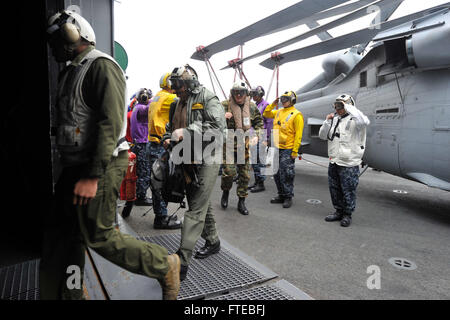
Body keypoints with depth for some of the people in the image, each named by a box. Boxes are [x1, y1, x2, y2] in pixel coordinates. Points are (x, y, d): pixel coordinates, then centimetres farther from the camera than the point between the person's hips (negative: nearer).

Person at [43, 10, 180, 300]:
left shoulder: (102, 67, -11)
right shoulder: (71, 72, 20)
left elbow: (111, 123, -22)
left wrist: (92, 177, -27)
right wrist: (76, 172, 18)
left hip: (100, 167, -10)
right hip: (76, 166, 10)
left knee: (99, 237, -6)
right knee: (59, 230, 13)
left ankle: (165, 265, 11)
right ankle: (68, 293, 29)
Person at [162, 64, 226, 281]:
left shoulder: (208, 99, -6)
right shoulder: (178, 104, 18)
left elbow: (217, 125, -19)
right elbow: (170, 127, 26)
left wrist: (187, 132, -23)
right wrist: (167, 139, 3)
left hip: (206, 161, -8)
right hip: (188, 161, 9)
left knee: (196, 210, -10)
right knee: (202, 204, 18)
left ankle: (182, 262, -11)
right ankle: (212, 241, 36)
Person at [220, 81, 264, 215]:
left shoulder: (252, 107, 5)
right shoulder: (225, 105, -5)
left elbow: (259, 123, 16)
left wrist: (256, 135, -1)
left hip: (245, 146, 3)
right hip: (229, 145, -3)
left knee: (245, 175, 6)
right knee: (229, 171, -14)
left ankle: (241, 202, 20)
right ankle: (225, 191, 19)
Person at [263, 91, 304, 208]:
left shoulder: (296, 115, -8)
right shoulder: (279, 112, 13)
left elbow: (298, 135, -12)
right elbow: (266, 114, 25)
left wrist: (295, 151, -17)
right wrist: (273, 104, 10)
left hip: (287, 150, -7)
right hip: (277, 148, 7)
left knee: (286, 174, -3)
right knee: (277, 174, 12)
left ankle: (288, 197, 10)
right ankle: (281, 195, 25)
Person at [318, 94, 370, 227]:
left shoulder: (353, 120, -9)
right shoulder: (335, 119, 11)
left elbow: (364, 122, -34)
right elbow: (322, 136, 13)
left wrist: (348, 107, -25)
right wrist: (327, 122, -2)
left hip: (349, 164, -7)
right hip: (334, 162, 7)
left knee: (348, 191, 2)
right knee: (334, 189, 15)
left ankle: (347, 215, 18)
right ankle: (339, 211, 31)